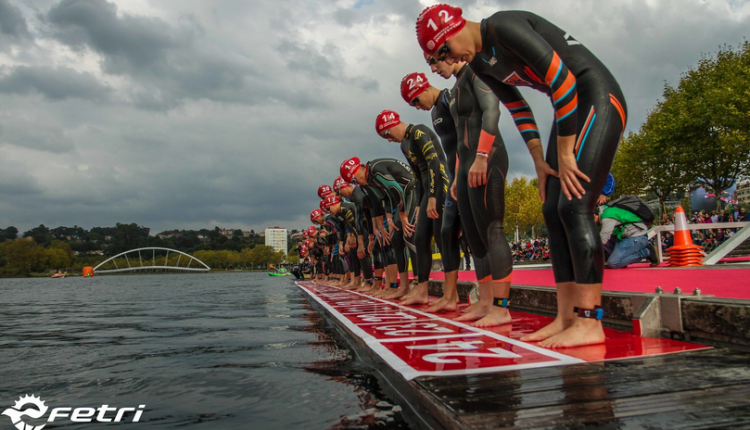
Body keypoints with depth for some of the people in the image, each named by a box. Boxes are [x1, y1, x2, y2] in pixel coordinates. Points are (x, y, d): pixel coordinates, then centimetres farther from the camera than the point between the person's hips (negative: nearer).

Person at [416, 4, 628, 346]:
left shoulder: (505, 27, -18)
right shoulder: (479, 63, 10)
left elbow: (562, 80, -22)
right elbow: (519, 110, 14)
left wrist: (565, 154, -19)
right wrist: (540, 162, 6)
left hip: (598, 97, -9)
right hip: (570, 108, 9)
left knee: (574, 205, -19)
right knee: (553, 210, 1)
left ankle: (589, 322, -15)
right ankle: (566, 318, 3)